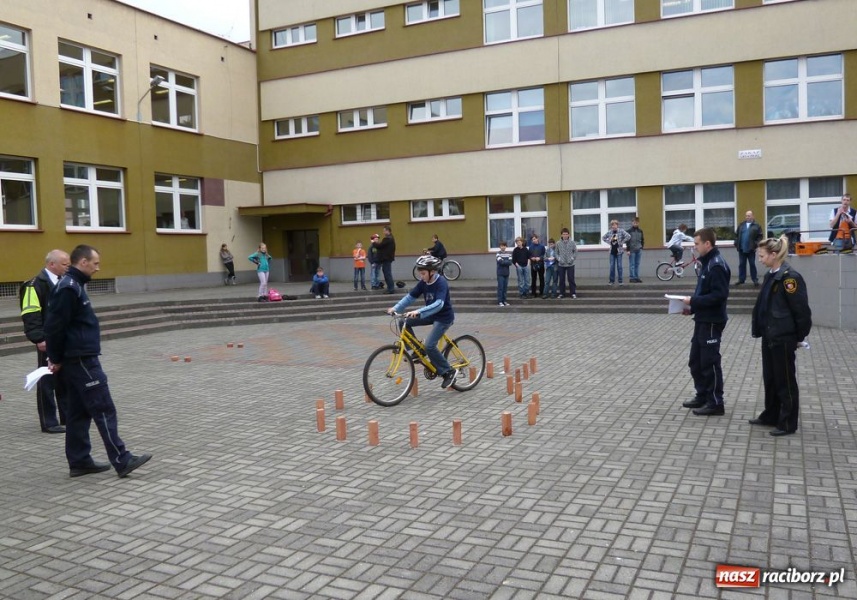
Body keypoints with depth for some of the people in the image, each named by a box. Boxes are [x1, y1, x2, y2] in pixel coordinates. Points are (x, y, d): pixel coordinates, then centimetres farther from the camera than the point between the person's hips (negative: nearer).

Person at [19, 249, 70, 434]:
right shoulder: (36, 285, -11)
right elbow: (30, 316, -17)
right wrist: (39, 339, -22)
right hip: (48, 342, -8)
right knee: (47, 381, 1)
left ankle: (68, 416, 24)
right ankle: (49, 422, 9)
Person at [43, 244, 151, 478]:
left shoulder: (73, 285, 15)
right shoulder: (69, 288, -16)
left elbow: (53, 325, 21)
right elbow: (55, 326, -19)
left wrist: (57, 358, 16)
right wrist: (56, 359, -10)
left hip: (78, 359, 10)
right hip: (81, 360, -10)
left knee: (78, 412, 13)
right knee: (104, 410, -8)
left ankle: (79, 461, 19)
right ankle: (121, 461, -6)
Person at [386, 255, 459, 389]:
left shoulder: (441, 283, -24)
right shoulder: (423, 282, -3)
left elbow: (439, 304, -38)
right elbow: (410, 296, 0)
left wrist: (418, 312, -48)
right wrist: (396, 308, -14)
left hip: (444, 317, -8)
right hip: (431, 314, 8)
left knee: (429, 345, -19)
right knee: (405, 322, -5)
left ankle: (449, 372, -3)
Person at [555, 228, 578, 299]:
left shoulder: (572, 242, -2)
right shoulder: (558, 243, 0)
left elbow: (575, 252, 3)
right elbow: (556, 253, 6)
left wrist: (572, 258, -9)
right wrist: (559, 259, -9)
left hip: (570, 264, -1)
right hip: (561, 264, 1)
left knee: (571, 279, 2)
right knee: (561, 279, 7)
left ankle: (573, 293, 10)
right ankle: (561, 293, 17)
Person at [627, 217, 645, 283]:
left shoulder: (640, 231, 11)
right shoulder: (629, 231, -2)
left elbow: (642, 240, 18)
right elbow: (627, 241, -5)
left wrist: (641, 247, 8)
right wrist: (628, 250, -11)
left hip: (639, 250, 4)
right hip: (632, 250, -4)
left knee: (637, 264, 6)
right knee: (632, 265, -3)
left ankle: (637, 277, 9)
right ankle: (632, 278, -1)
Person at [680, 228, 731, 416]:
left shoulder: (717, 265, -18)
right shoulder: (706, 262, 13)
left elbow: (719, 295, -25)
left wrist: (693, 300, -21)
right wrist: (692, 306, 7)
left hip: (712, 322, -10)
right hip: (702, 320, 10)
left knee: (710, 363, -1)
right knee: (695, 361, 16)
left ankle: (716, 403, 9)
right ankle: (703, 396, 28)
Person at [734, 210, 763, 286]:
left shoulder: (756, 226, -2)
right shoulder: (741, 225, 10)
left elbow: (759, 237, -6)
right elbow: (736, 235, 10)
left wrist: (756, 245, -15)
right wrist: (736, 244, 0)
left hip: (751, 249, -4)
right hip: (742, 249, 4)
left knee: (752, 264, 2)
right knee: (741, 265, 8)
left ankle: (755, 280, 9)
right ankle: (741, 280, 14)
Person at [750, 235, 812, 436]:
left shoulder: (789, 277, -18)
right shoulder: (771, 275, 10)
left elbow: (801, 310, -17)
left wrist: (800, 336, -11)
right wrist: (760, 329, 11)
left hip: (783, 338, -9)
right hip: (769, 336, 9)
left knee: (785, 380, 2)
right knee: (770, 378, 17)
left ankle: (788, 423, 13)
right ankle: (771, 416, 30)